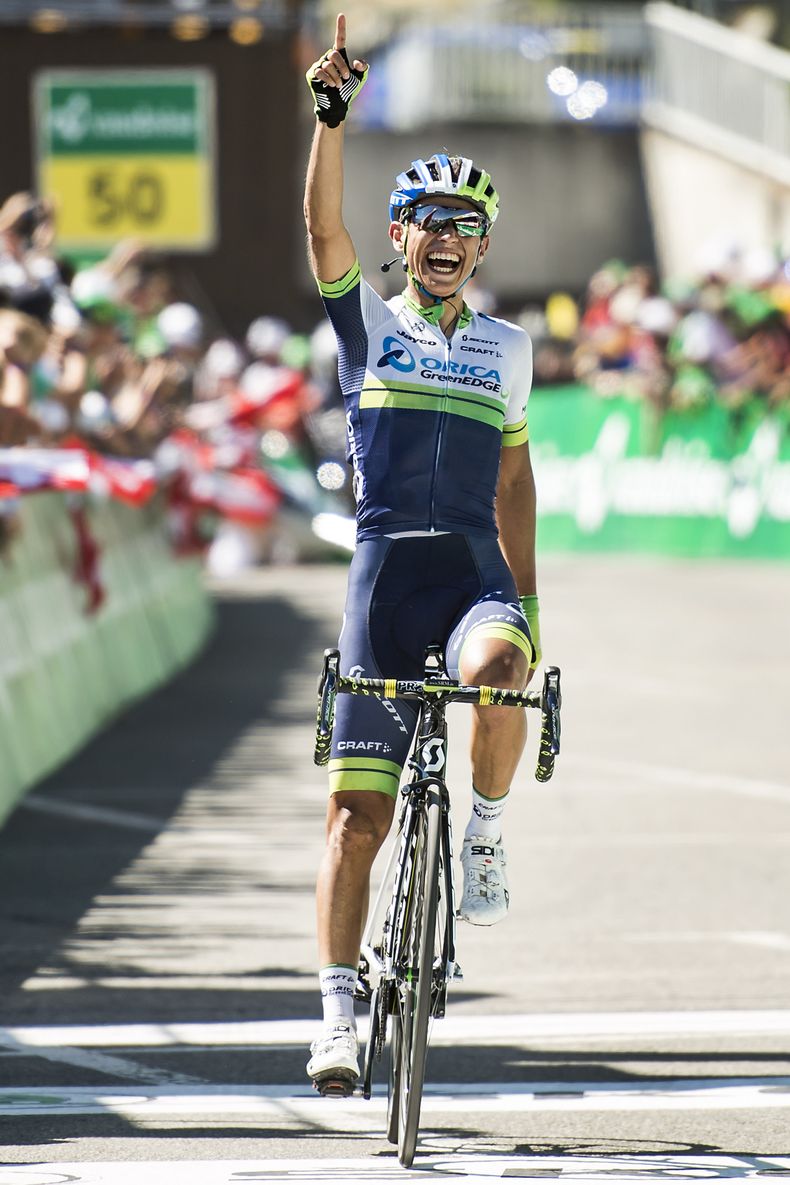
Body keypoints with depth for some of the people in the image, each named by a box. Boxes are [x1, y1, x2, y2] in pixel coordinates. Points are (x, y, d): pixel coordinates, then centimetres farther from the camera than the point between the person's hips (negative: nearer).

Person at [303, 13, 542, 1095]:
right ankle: (339, 1014, 3)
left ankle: (487, 832, -10)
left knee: (496, 669, -36)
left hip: (475, 574, 1)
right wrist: (332, 113, -21)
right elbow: (323, 223, -8)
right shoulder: (366, 320, 8)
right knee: (358, 812, -4)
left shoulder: (508, 349, 15)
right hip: (384, 571, -1)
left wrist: (529, 606, 16)